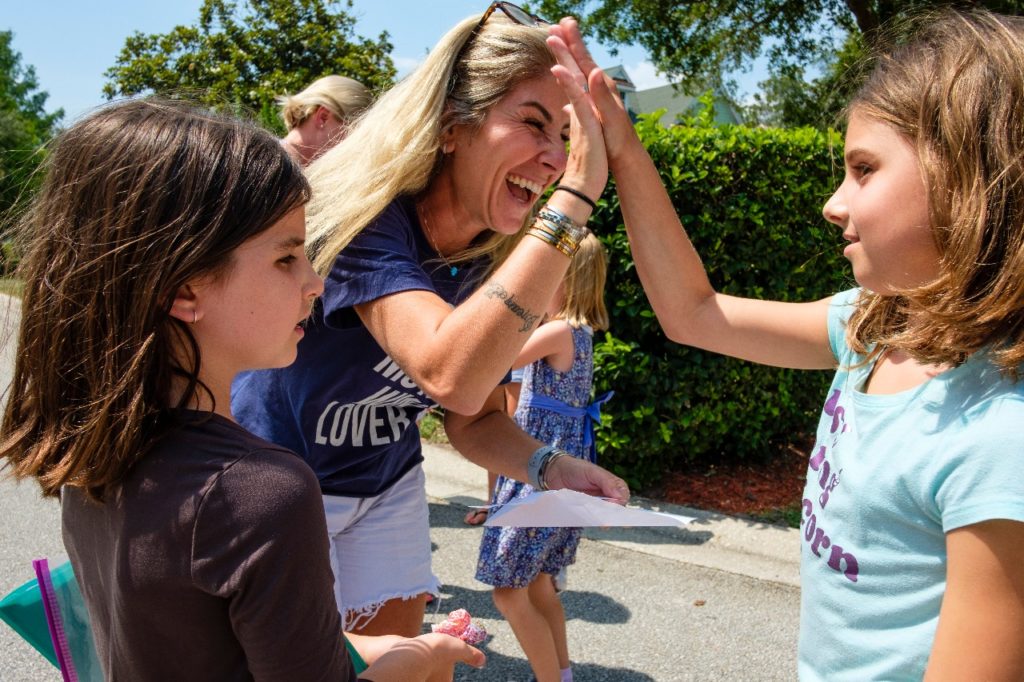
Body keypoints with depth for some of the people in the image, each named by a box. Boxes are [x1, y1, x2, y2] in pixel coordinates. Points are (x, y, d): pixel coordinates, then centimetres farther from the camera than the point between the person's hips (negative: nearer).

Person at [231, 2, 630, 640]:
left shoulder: (488, 261, -8)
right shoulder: (365, 212, -28)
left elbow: (474, 419, -1)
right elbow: (453, 377, -45)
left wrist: (548, 465, -22)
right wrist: (575, 198, -43)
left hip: (387, 489, 6)